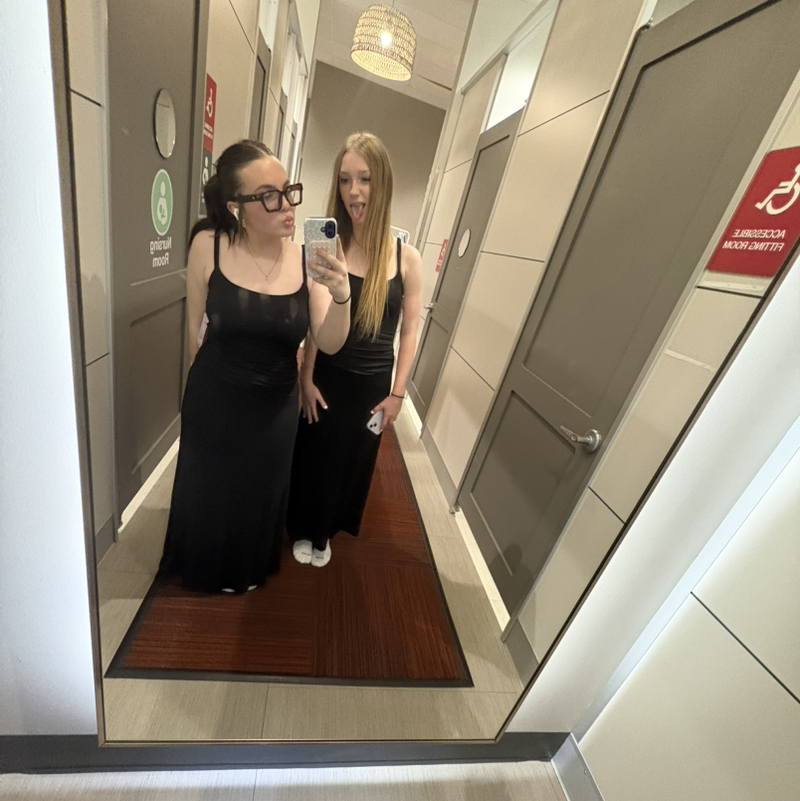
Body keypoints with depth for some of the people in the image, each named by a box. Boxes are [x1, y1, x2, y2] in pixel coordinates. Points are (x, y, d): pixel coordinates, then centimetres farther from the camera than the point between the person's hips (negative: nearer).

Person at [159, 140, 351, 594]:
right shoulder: (208, 245, -17)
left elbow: (329, 344, -16)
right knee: (209, 488, 23)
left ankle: (247, 568, 56)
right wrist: (209, 375, 9)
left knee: (260, 491, 23)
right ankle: (205, 566, 57)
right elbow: (195, 327, -4)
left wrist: (341, 296, -34)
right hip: (214, 399, -1)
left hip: (276, 405, 1)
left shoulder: (306, 258, -13)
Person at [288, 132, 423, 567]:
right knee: (314, 457, 15)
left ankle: (325, 533, 45)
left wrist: (397, 393, -5)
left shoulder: (406, 257, -7)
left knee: (351, 460, 18)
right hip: (328, 377, 0)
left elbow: (410, 331, -4)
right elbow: (314, 324, -6)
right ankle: (304, 530, 44)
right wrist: (306, 379, -7)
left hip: (373, 384, 1)